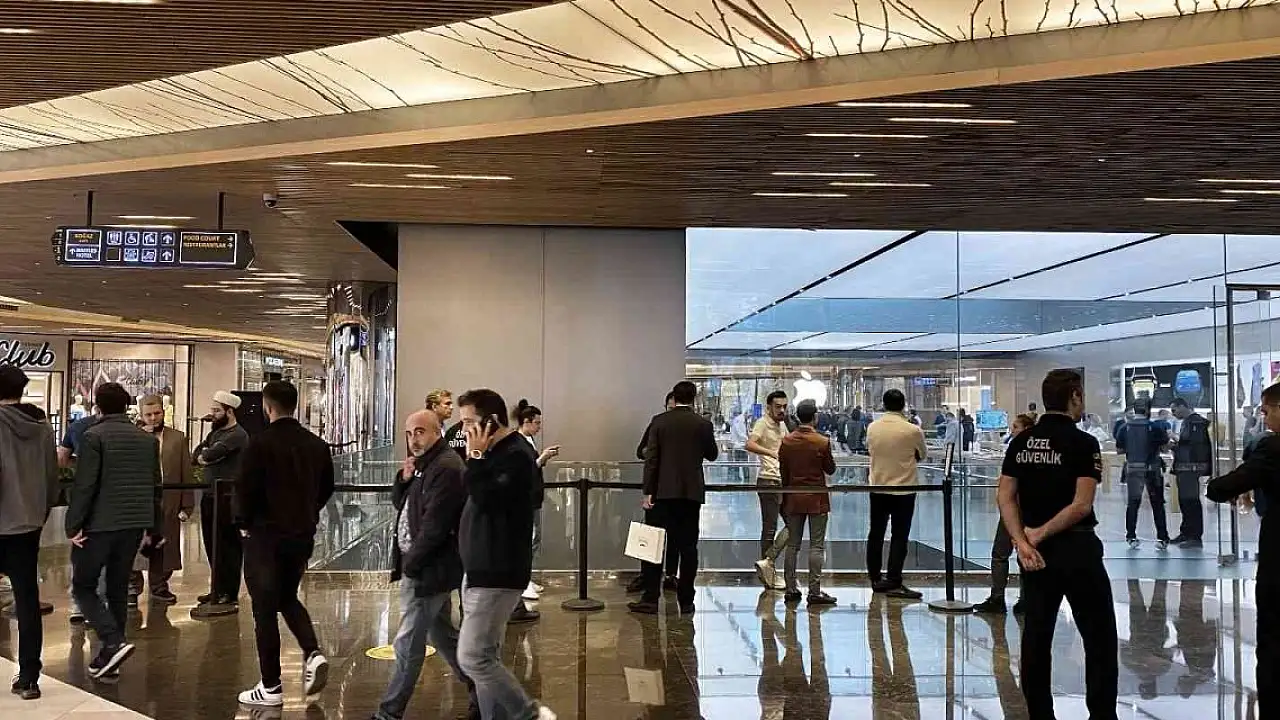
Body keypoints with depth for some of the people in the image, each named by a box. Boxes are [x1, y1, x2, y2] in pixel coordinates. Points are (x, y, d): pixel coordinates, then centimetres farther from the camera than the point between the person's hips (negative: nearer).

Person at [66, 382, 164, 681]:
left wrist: (73, 525, -10)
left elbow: (84, 485, -15)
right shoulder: (148, 439, 9)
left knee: (83, 585, 6)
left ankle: (114, 642, -11)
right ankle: (110, 655, 16)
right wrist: (151, 528, 18)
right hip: (134, 525, 5)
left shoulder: (94, 437, -9)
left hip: (99, 524, -5)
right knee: (118, 588, 13)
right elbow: (155, 486, 12)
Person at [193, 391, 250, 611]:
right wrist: (205, 457, -9)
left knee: (229, 548, -4)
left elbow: (214, 452, -24)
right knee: (212, 546, 14)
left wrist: (204, 456, -3)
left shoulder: (237, 435, -12)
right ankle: (217, 591, 25)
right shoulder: (215, 433, 19)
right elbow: (196, 455, 13)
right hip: (210, 496, 9)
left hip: (227, 499, -9)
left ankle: (230, 596, 0)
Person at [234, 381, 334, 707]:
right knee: (288, 598, 24)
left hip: (265, 535, -5)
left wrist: (243, 523, 1)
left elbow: (245, 489, -16)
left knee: (265, 608, 4)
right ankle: (313, 654, 2)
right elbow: (326, 488, 9)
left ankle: (271, 688, 8)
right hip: (303, 534, 6)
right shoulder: (317, 445, 3)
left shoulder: (260, 445, -14)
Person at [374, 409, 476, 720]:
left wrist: (410, 564, -14)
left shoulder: (446, 468, -19)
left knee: (408, 644, -3)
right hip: (426, 567, 11)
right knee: (442, 634, 19)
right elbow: (400, 504, 17)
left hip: (428, 569, -11)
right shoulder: (425, 464, 14)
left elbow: (434, 526, -22)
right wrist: (404, 479, -2)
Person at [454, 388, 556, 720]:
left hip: (496, 574, -10)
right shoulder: (496, 452, 14)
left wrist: (476, 456, -20)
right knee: (485, 657, 11)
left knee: (473, 659, -10)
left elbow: (487, 499, -27)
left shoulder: (515, 454, -16)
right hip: (482, 570, 10)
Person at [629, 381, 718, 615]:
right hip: (692, 492, 1)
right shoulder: (703, 425, 0)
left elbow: (651, 458, -4)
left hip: (663, 492, -1)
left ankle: (650, 598, 0)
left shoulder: (659, 422, -1)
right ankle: (686, 600, 8)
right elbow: (712, 455, 13)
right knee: (687, 546, 5)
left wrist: (648, 492, -3)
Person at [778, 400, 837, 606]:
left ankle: (791, 589, 13)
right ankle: (814, 592, -2)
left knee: (792, 545, 11)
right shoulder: (822, 442, -12)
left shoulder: (786, 442, -1)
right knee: (816, 546, 0)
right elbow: (830, 469, -2)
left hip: (793, 498, 4)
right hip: (816, 498, -4)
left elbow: (783, 472, 5)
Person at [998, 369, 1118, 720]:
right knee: (1099, 639, 6)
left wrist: (1022, 542, -8)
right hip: (1076, 549, -5)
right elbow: (1082, 505, -17)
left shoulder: (1020, 442, 6)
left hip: (1034, 552, 5)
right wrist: (1040, 533, -11)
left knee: (1036, 637, 9)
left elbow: (1006, 497, 0)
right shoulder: (1083, 443, -10)